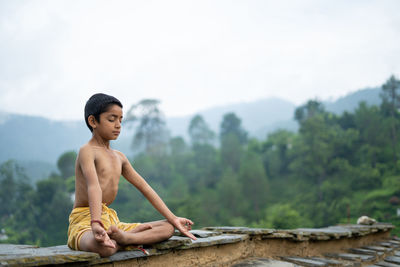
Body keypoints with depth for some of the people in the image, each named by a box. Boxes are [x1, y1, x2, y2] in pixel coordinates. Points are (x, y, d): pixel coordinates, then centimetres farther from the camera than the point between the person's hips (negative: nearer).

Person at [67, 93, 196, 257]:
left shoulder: (119, 157, 18)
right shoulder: (87, 151, -7)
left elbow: (145, 188, 17)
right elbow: (94, 187, -26)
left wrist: (173, 219, 14)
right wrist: (96, 224, -41)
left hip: (112, 222, 9)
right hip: (85, 222, -9)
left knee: (168, 227, -2)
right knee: (103, 248, -44)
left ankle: (124, 237, -23)